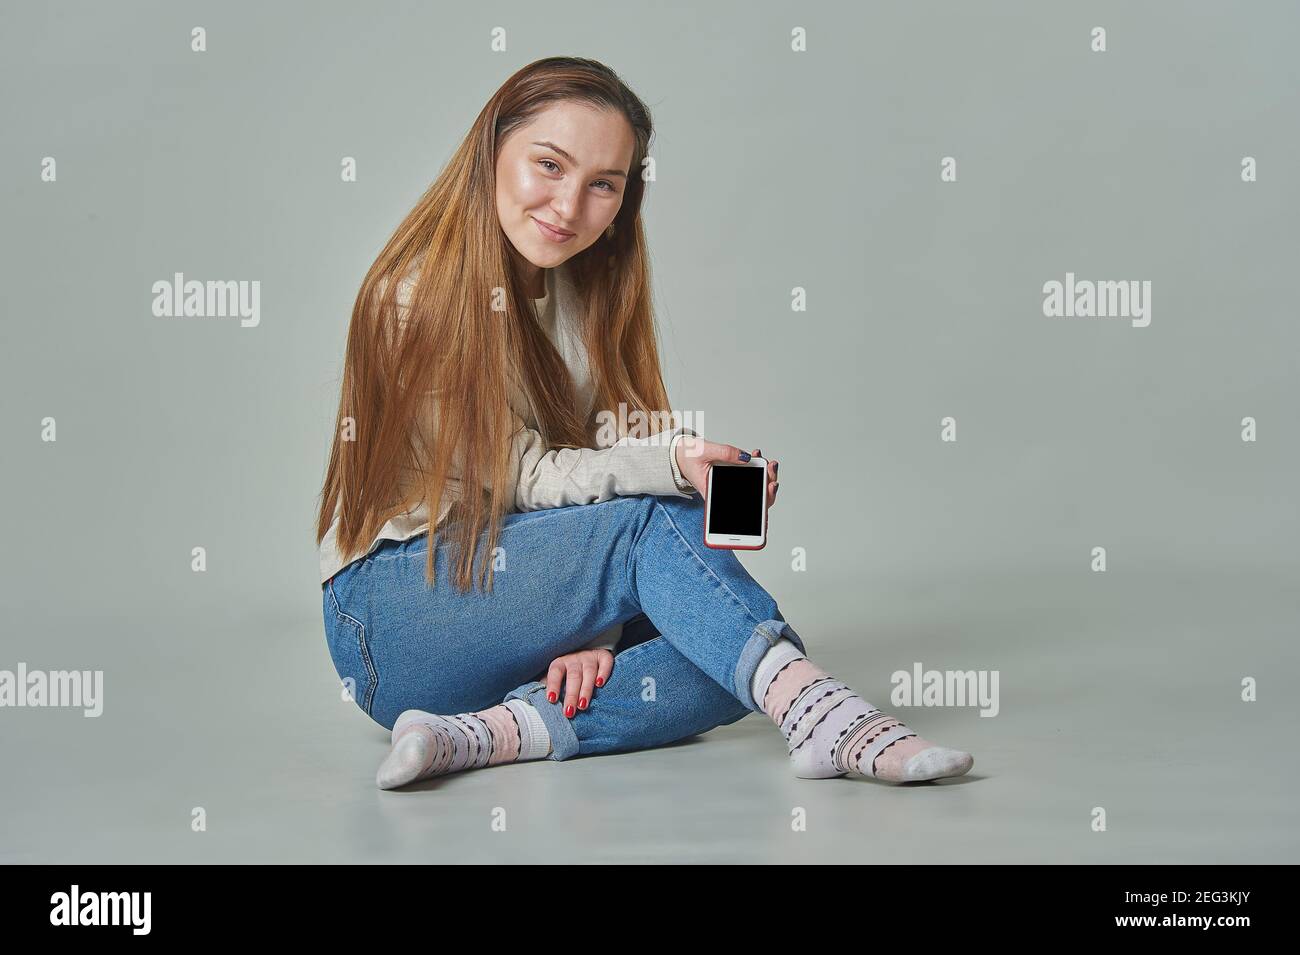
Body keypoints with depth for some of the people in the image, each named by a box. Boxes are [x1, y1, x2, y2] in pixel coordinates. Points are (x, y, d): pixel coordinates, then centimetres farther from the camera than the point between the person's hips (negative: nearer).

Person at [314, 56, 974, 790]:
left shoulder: (585, 294, 7)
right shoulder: (419, 294, -13)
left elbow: (595, 460, 0)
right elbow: (521, 477, -18)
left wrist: (595, 630, -15)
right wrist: (671, 467, -35)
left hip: (518, 597, 6)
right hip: (388, 619, -6)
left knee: (731, 655, -21)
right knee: (657, 519, -29)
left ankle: (493, 733, -33)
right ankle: (820, 715, -41)